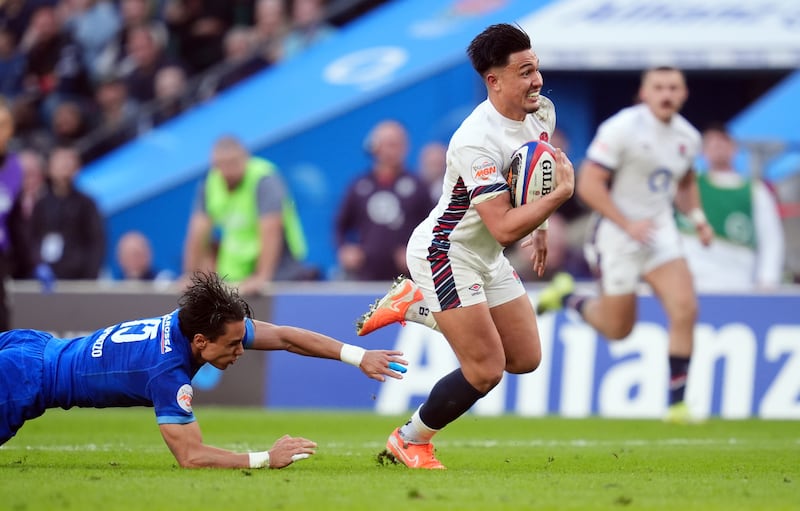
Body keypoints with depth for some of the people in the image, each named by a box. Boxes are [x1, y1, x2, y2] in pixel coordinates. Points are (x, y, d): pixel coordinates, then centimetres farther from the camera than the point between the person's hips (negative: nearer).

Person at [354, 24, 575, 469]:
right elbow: (504, 228, -35)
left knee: (526, 359, 11)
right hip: (446, 252, -9)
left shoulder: (542, 112, -5)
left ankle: (415, 304, 24)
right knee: (486, 370, -12)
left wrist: (541, 226, 19)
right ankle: (410, 441, 12)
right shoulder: (477, 142, -32)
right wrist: (561, 194, -34)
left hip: (486, 258, 9)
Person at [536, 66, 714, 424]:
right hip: (618, 234, -5)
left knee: (685, 309, -14)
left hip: (660, 232, 5)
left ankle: (677, 404, -4)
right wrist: (628, 224, -24)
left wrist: (697, 216, 4)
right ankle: (567, 297, 37)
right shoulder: (622, 129, -17)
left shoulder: (687, 137, 4)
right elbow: (588, 185, -18)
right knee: (618, 328, 5)